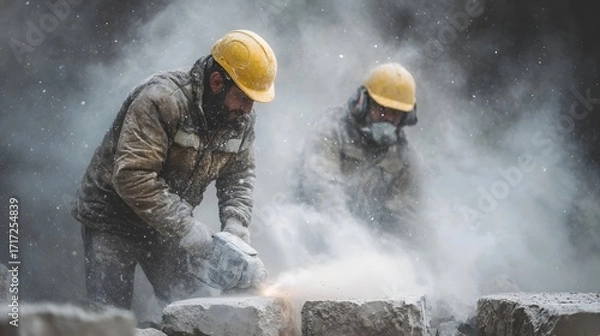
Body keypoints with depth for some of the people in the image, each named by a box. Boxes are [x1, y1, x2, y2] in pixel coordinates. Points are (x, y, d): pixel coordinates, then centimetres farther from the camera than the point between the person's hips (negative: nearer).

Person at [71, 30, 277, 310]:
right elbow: (132, 176, -33)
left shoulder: (241, 119, -6)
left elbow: (238, 175, 2)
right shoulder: (161, 100, -29)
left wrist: (235, 223, -16)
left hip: (169, 225, 6)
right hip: (113, 220, -6)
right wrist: (185, 227, -31)